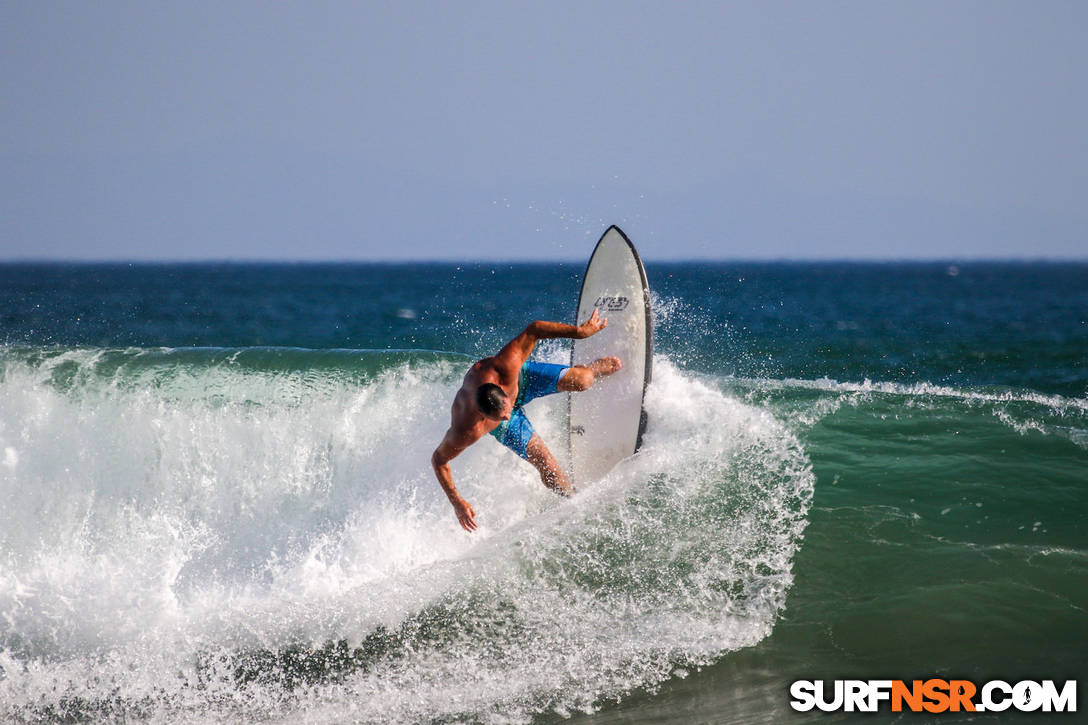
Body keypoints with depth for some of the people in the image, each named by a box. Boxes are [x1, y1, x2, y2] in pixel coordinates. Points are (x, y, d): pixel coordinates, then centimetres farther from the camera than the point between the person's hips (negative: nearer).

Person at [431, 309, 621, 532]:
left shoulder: (505, 367, -46)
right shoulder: (465, 433, -46)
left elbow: (533, 330, -33)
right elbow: (439, 459, -28)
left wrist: (579, 331, -33)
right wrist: (457, 503, -29)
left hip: (521, 377, 1)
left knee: (581, 381, -10)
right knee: (545, 464, -5)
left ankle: (595, 368, 32)